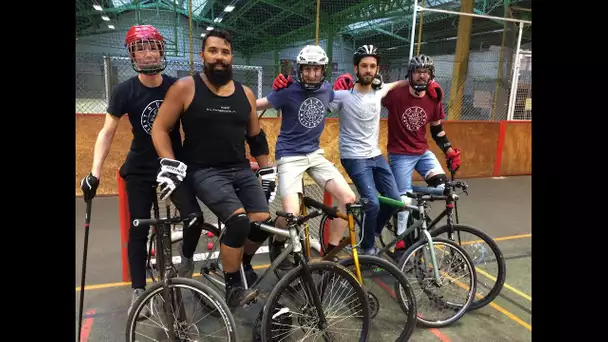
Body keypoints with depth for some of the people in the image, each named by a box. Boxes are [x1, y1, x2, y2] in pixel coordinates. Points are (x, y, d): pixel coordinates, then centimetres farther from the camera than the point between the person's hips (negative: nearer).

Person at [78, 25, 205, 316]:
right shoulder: (124, 91, -9)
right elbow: (107, 132, -8)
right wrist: (94, 172, -16)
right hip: (140, 170, 0)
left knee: (194, 217, -16)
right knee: (138, 231, 2)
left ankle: (186, 256, 16)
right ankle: (138, 292, 17)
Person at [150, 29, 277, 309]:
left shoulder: (245, 93, 8)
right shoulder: (185, 88, -4)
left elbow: (256, 137, 16)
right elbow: (160, 129, -2)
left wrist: (267, 171, 15)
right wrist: (171, 165, -14)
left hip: (241, 169, 5)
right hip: (204, 171, -5)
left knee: (263, 221, -9)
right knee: (239, 220, -25)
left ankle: (243, 265, 23)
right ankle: (232, 286, -3)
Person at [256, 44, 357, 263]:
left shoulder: (326, 89, 2)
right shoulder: (288, 91, -13)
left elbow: (338, 101, 27)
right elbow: (254, 106, -7)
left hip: (315, 154, 5)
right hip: (289, 156, -5)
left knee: (349, 199, -9)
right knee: (291, 214, -22)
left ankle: (331, 252, 8)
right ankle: (277, 244, 13)